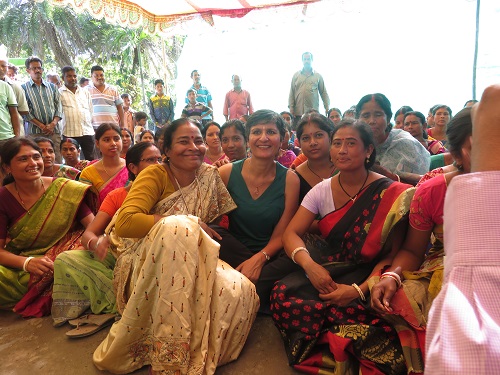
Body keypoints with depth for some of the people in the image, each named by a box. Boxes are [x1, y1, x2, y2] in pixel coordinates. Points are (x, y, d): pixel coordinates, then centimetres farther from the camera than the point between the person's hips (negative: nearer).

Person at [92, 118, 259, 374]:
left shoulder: (210, 175, 4)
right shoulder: (155, 175, -8)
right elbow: (124, 223, -22)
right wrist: (186, 223, -19)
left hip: (191, 263, 4)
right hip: (144, 265, -3)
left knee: (242, 292, -27)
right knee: (178, 227, -38)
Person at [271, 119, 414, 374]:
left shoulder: (388, 194, -8)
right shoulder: (322, 191, 2)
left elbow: (393, 254, -9)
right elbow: (291, 233, -3)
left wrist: (360, 290, -23)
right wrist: (309, 265, -24)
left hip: (367, 276, -3)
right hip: (328, 271, 4)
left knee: (347, 309, -35)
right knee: (284, 294, -24)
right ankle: (320, 352, 0)